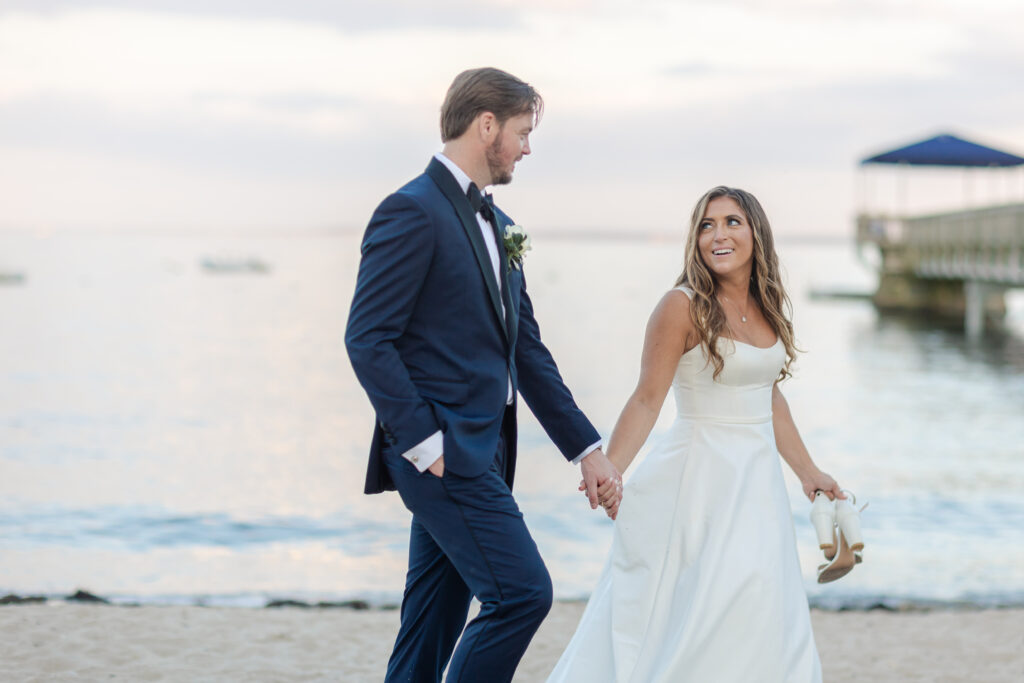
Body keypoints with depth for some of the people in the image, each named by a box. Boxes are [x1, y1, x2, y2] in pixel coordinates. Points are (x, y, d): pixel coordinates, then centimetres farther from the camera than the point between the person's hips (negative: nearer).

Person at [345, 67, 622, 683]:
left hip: (480, 453, 9)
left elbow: (526, 350, 19)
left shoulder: (496, 224, 18)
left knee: (432, 631, 11)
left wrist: (586, 448, 15)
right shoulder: (413, 212, -11)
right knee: (522, 592, -13)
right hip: (446, 452, -9)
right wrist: (423, 442, -18)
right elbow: (367, 338, -16)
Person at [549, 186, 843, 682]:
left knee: (764, 615, 7)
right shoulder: (683, 307, -11)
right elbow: (647, 400, -14)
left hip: (758, 480, 7)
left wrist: (807, 472, 20)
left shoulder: (767, 307, 9)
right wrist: (608, 472, -25)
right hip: (702, 479, -7)